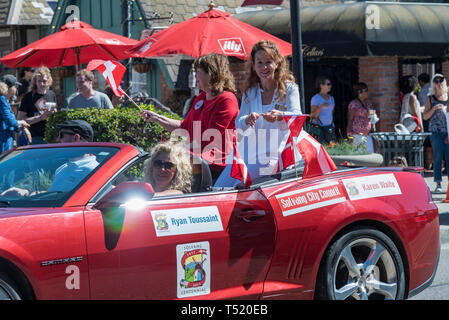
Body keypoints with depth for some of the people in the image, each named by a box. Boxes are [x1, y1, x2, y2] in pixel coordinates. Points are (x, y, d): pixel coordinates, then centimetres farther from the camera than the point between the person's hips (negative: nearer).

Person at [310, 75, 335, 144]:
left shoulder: (331, 98, 14)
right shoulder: (315, 98, -5)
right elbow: (313, 115, -10)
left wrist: (332, 125, 17)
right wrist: (321, 107, -23)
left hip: (329, 127, 6)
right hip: (319, 127, -6)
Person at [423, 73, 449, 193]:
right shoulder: (430, 98, 6)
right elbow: (425, 116, 5)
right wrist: (434, 109, -12)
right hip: (436, 131, -1)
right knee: (438, 157, -1)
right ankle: (438, 184, 3)